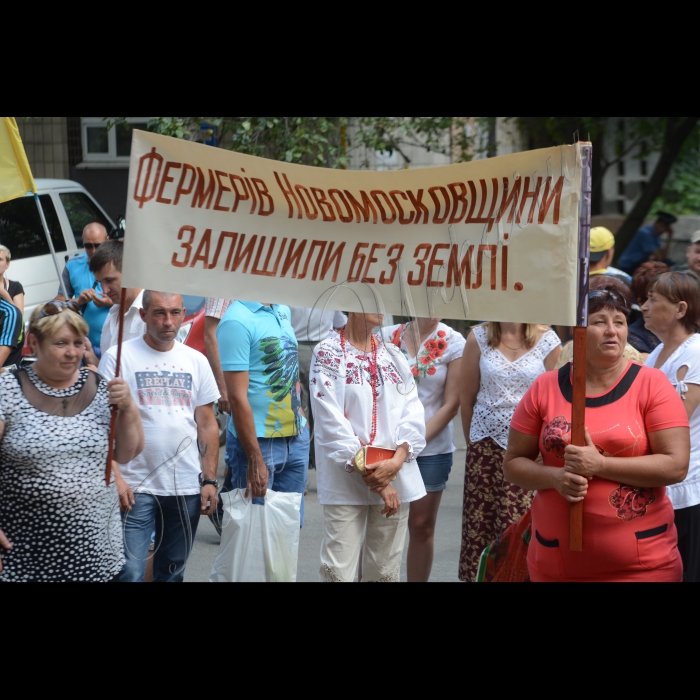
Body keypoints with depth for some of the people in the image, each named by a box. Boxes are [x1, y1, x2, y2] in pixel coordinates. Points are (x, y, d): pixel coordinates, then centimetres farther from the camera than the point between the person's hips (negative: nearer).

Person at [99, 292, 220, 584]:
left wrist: (210, 480, 4)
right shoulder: (118, 357, -3)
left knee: (172, 573, 12)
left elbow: (207, 424, 11)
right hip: (135, 488, -4)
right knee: (129, 573, -4)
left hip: (187, 488, 4)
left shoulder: (196, 361, 9)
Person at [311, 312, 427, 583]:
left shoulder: (393, 355, 12)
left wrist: (397, 460, -14)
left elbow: (413, 412, 4)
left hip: (396, 477, 4)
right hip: (346, 481, -4)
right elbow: (332, 421, -10)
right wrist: (373, 478, -13)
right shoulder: (328, 354, -2)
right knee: (339, 571, -7)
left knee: (385, 570, 7)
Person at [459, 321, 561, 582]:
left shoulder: (548, 341, -2)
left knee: (520, 527, -6)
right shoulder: (479, 337, 3)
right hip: (486, 443, 2)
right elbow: (467, 397, 10)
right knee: (480, 520, 4)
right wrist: (473, 441, 13)